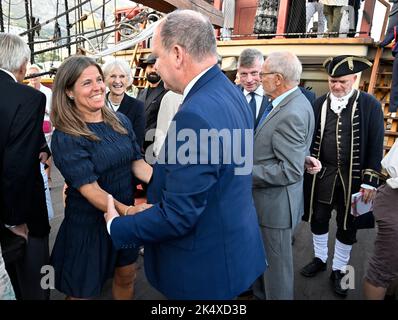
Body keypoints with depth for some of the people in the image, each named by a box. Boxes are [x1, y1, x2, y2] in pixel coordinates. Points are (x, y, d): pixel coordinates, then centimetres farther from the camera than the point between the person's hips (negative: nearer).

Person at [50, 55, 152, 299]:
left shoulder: (121, 121, -2)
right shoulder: (65, 137, -20)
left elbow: (136, 161, -3)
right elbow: (89, 188, -26)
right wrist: (129, 211, -41)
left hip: (125, 218, 5)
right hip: (88, 223, -5)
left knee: (126, 278, 23)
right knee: (84, 290, 16)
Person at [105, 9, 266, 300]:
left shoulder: (196, 114, -31)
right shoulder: (230, 92, 0)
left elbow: (177, 216, -26)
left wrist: (116, 227, -11)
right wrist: (156, 187, 11)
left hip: (206, 266, -8)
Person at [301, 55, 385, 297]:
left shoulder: (370, 105, -5)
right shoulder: (320, 103, 1)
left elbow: (376, 146, -5)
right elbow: (311, 139, 6)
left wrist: (370, 181, -9)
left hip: (353, 178, -2)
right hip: (322, 175, 2)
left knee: (347, 226, 11)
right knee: (318, 219, 14)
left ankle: (339, 270, 31)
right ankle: (320, 259, 38)